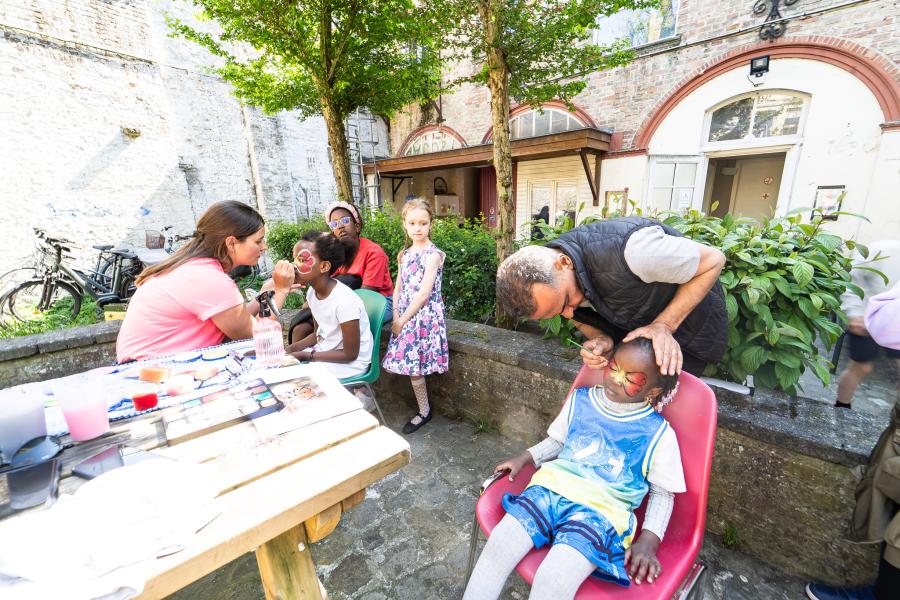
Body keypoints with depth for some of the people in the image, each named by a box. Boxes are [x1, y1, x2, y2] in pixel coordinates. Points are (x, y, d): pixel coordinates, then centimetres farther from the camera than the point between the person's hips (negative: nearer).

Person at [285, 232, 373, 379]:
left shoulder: (344, 301, -29)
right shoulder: (312, 292, -4)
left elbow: (350, 354, -20)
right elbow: (318, 334, 11)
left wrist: (306, 355, -16)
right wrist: (290, 349, -4)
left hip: (350, 363, -7)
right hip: (324, 353, 7)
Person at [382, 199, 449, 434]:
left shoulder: (433, 254, -12)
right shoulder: (405, 254, 10)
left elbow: (424, 293, -17)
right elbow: (398, 288, 10)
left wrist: (403, 320, -13)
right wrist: (396, 316, -3)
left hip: (424, 316, -7)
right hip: (404, 316, 7)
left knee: (413, 365, -1)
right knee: (404, 365, 8)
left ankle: (424, 412, 21)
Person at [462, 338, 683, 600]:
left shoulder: (658, 434, -2)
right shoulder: (580, 400, 8)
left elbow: (663, 492, 6)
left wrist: (649, 540, -5)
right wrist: (525, 458, 9)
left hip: (601, 511, -3)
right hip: (551, 489, 4)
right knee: (498, 547, -17)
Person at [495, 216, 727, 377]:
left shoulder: (629, 249, -42)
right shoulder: (549, 287, -21)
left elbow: (714, 261, -24)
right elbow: (584, 319, -1)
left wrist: (664, 325, -31)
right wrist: (601, 340, -25)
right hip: (632, 322, 5)